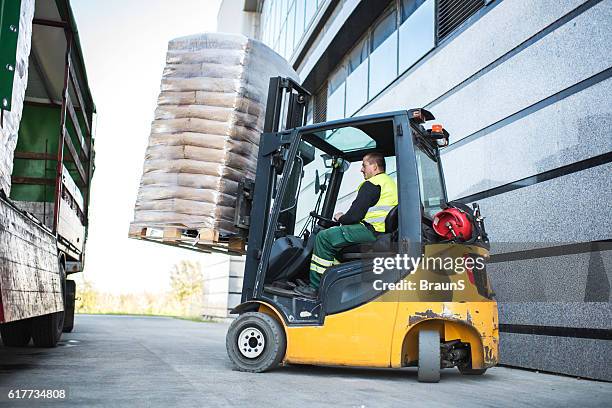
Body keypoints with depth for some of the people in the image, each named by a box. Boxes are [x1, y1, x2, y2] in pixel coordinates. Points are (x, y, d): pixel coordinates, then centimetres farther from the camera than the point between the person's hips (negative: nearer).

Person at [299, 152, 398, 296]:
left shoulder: (371, 185, -11)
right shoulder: (390, 181, 22)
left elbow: (355, 215, -17)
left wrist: (341, 218, 6)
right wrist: (345, 218, 20)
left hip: (372, 231, -11)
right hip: (385, 232, 11)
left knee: (324, 237, -7)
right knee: (336, 233, 26)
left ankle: (316, 287, -5)